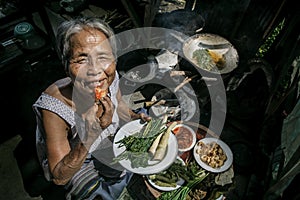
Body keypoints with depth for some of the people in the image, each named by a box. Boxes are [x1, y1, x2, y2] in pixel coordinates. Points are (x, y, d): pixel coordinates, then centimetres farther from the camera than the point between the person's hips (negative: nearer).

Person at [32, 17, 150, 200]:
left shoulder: (111, 78, -24)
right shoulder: (53, 107, -36)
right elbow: (59, 177, -28)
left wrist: (137, 118, -20)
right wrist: (88, 138, -45)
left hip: (108, 139, 5)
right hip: (71, 161, -4)